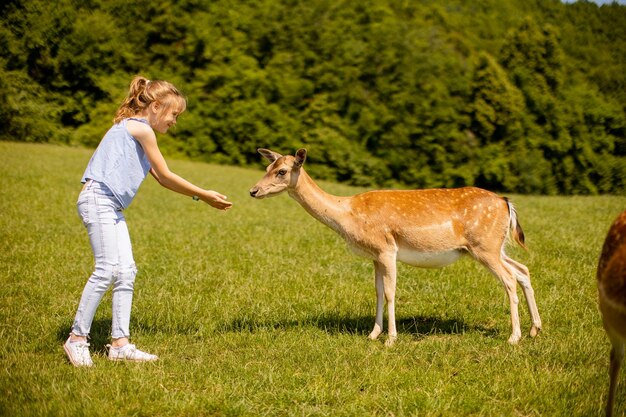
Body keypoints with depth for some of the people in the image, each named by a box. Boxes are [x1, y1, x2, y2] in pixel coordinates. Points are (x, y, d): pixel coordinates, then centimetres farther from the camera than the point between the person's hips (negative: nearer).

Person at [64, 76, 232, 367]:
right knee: (107, 269, -14)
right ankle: (77, 339, -8)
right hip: (98, 199, -10)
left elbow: (161, 180, 24)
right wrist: (204, 195, 6)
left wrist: (202, 196, 22)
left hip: (112, 206, 10)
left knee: (126, 271, 5)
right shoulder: (141, 128, -8)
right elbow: (166, 176, -3)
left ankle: (120, 343, 6)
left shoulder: (136, 130, 22)